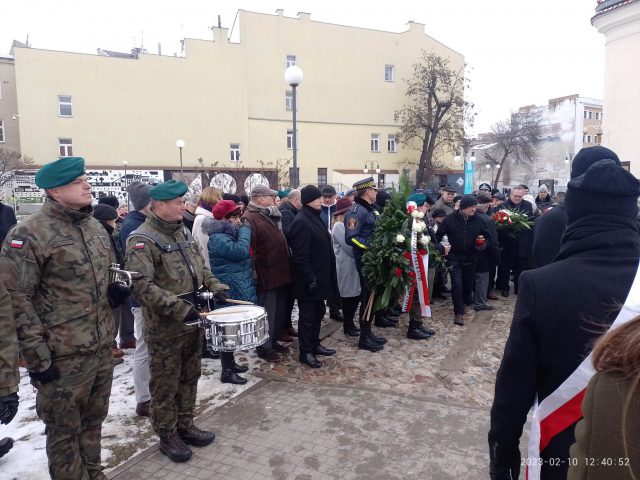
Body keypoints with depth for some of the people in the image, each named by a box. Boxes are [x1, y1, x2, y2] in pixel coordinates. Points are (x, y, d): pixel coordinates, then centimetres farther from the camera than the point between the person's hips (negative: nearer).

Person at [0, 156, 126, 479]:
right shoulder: (30, 234, -14)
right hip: (63, 356, -7)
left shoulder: (95, 227, 9)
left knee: (93, 420, 22)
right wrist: (37, 356, -15)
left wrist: (115, 291, 0)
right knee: (64, 430, 10)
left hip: (103, 347, 7)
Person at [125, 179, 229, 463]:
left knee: (190, 377, 18)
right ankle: (167, 436, 25)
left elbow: (200, 267, 20)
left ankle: (186, 426, 35)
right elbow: (142, 285, -25)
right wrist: (180, 309, -28)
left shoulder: (183, 232, 10)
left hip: (193, 320, 8)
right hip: (165, 326, -7)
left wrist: (215, 287, 4)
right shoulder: (142, 240, -16)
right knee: (166, 384, 8)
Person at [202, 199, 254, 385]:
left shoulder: (228, 234, 15)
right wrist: (245, 230, -19)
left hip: (237, 290, 10)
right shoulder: (218, 239, -18)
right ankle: (227, 371, 8)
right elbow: (240, 251, -30)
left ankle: (230, 362, 33)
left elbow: (242, 255, 19)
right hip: (230, 292, -10)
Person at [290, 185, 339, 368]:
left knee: (318, 312, 19)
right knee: (307, 315, 2)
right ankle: (305, 352, 14)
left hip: (320, 277, 9)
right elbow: (300, 256, -23)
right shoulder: (301, 222, -19)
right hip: (309, 280, -9)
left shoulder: (314, 217, 12)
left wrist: (321, 277, 17)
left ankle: (314, 344, 33)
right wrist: (310, 279, -22)